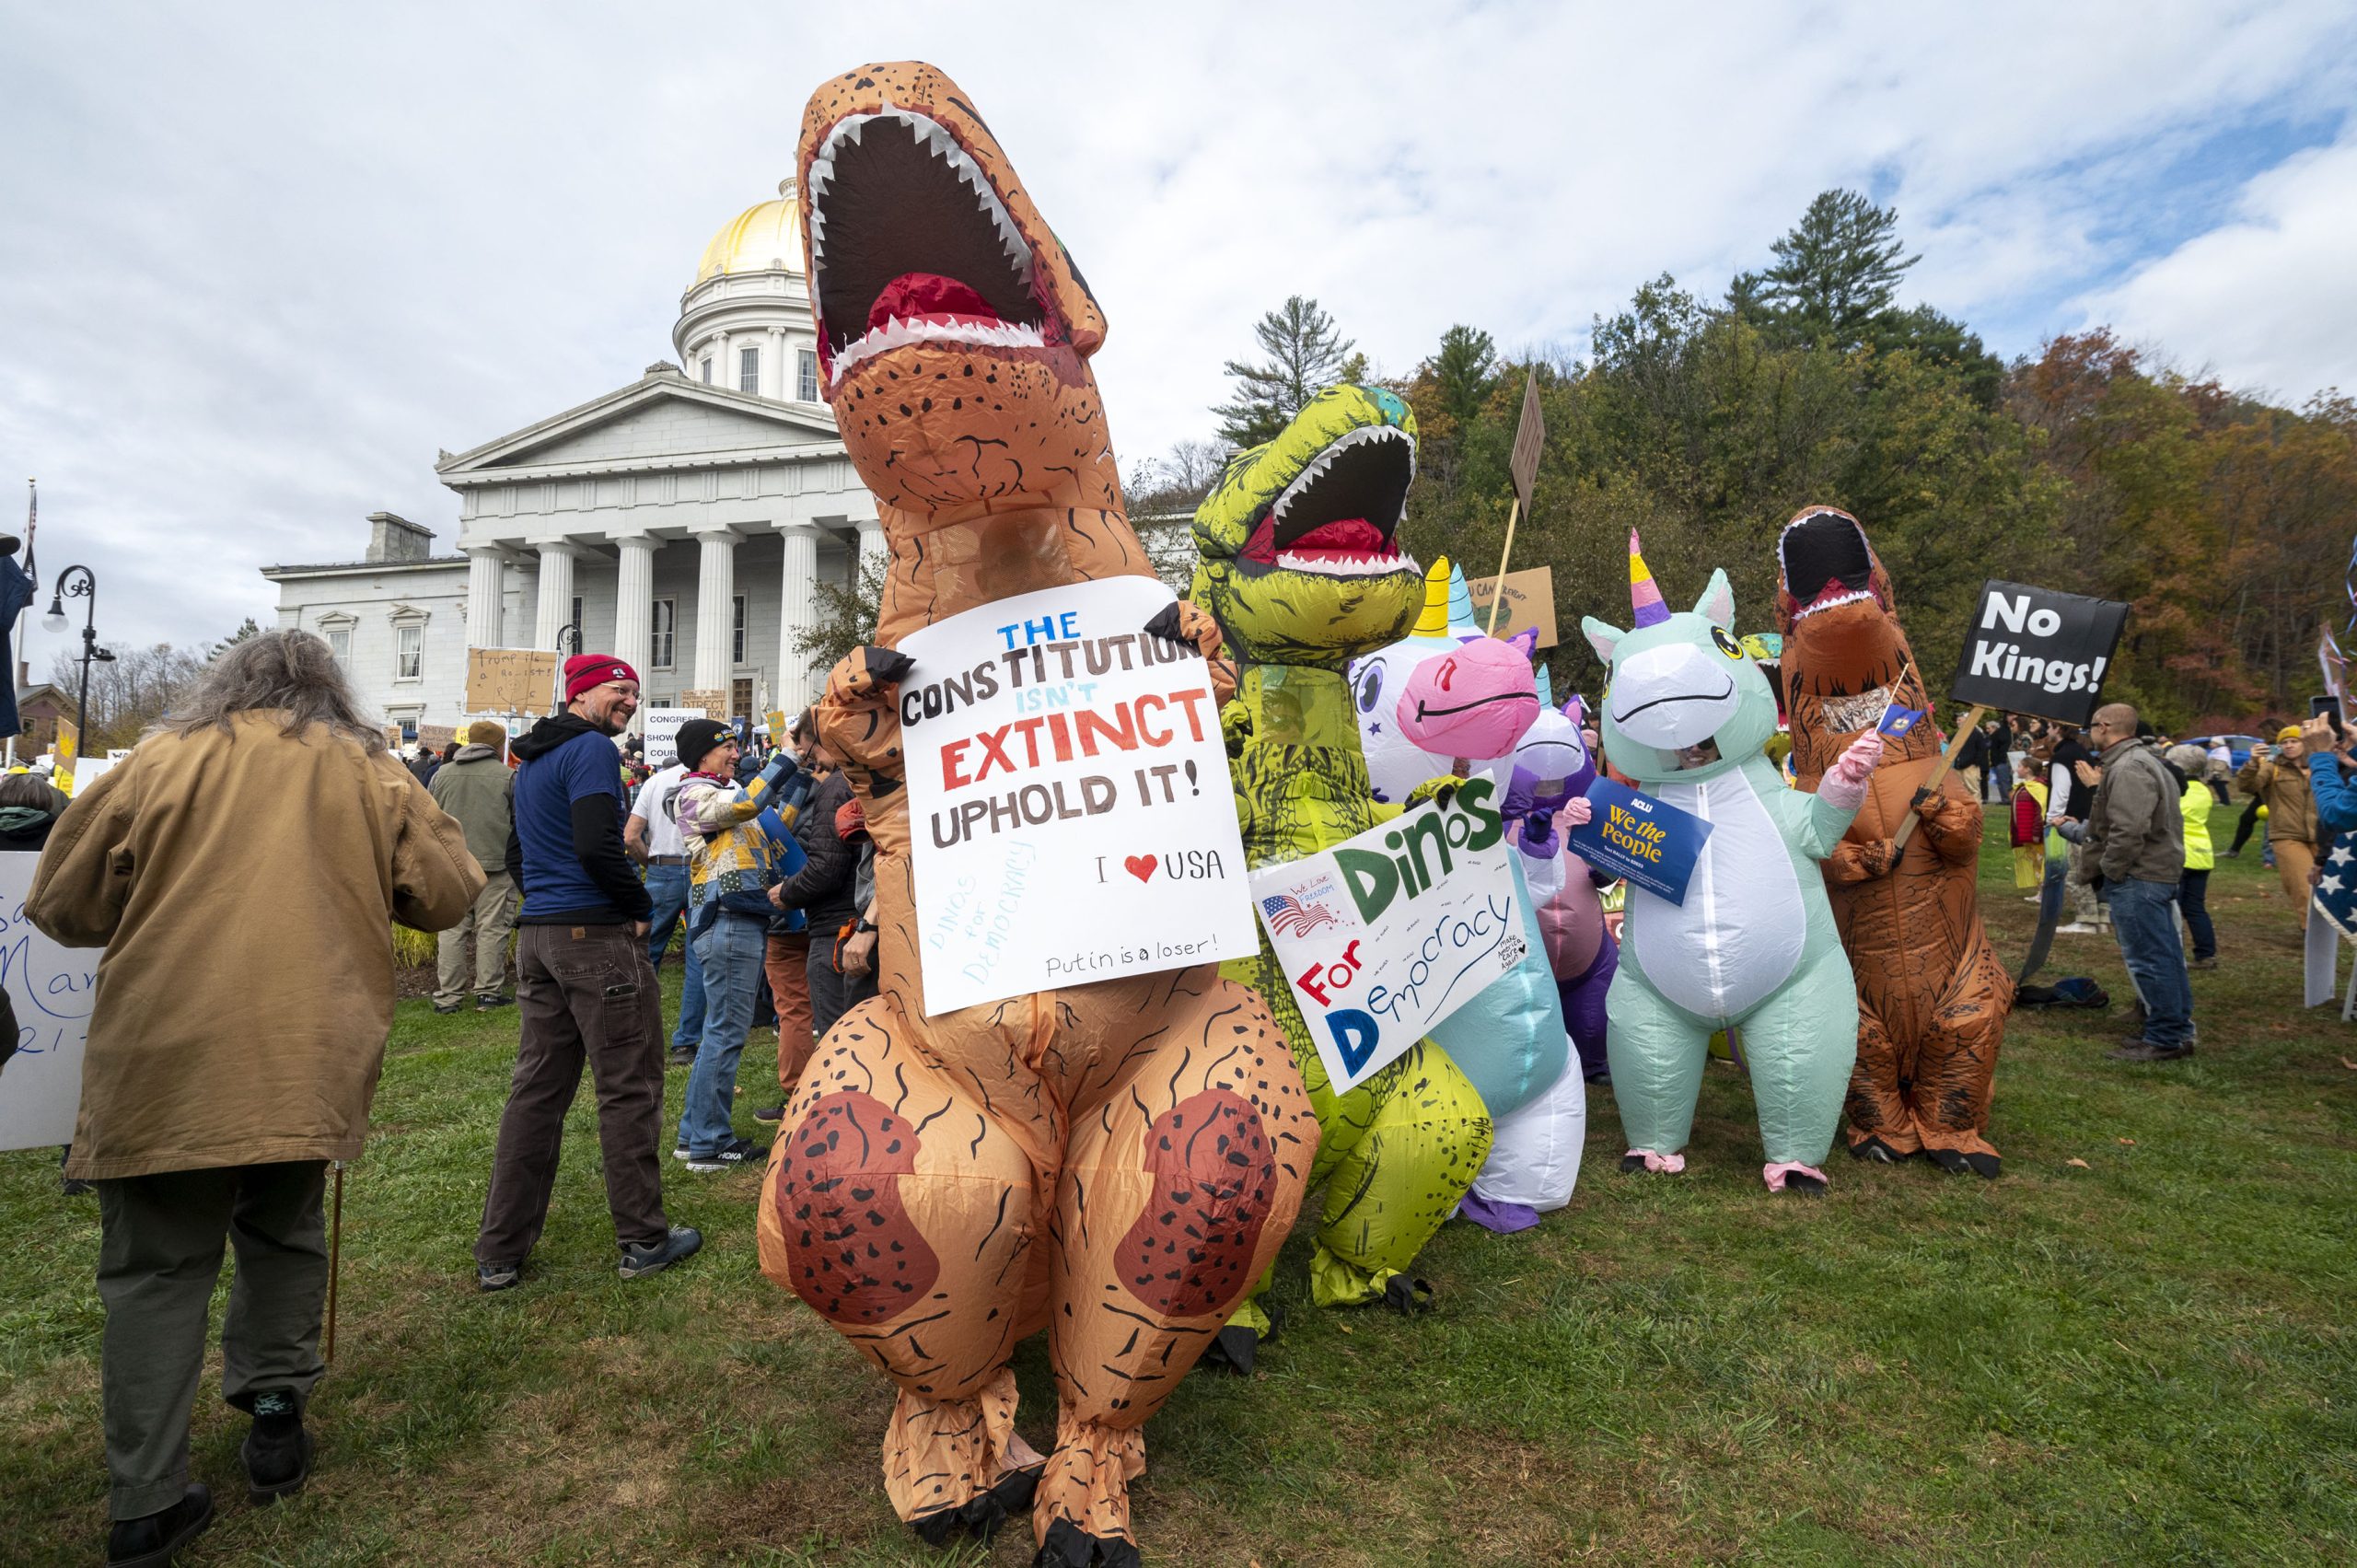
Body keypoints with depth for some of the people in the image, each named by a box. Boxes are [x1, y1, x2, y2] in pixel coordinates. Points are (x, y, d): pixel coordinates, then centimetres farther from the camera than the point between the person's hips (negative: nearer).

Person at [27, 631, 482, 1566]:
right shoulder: (370, 772, 6)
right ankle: (275, 1413, 26)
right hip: (310, 1062, 1)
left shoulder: (160, 761, 4)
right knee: (284, 1235, 22)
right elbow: (449, 895, 8)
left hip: (163, 1065, -1)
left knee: (157, 1271, 10)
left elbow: (61, 908, 10)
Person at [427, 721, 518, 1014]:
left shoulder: (442, 774, 12)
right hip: (494, 865, -4)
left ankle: (448, 996, 9)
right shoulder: (507, 776, -2)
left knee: (452, 930, 7)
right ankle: (488, 993, 6)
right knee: (491, 929, 2)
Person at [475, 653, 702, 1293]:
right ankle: (644, 1240, 9)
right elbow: (597, 846, -22)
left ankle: (500, 1253, 16)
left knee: (537, 1089, 12)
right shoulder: (591, 749, -11)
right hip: (597, 935, -9)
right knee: (629, 1089, 0)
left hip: (537, 937, 9)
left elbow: (516, 851, 26)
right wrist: (642, 905, -9)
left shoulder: (531, 759, 20)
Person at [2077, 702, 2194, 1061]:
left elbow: (2127, 831, -26)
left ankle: (2165, 1039, -1)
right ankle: (2178, 1031, 24)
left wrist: (2109, 870, -14)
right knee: (2165, 955, 15)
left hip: (2138, 877, -11)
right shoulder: (2144, 760, 19)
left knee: (2148, 959, -6)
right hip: (2159, 871, 11)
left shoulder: (2128, 769, -17)